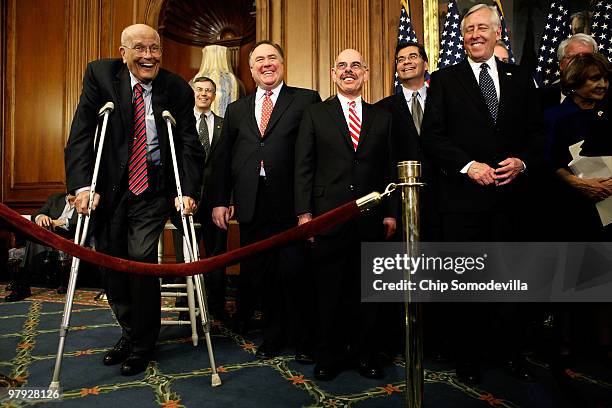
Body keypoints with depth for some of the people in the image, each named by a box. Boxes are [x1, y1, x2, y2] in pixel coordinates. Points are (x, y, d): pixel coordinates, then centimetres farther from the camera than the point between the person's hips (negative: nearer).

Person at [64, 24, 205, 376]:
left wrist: (189, 190, -22)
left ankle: (143, 344, 12)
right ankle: (130, 332, 34)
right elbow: (81, 133, -7)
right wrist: (82, 185, -19)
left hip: (153, 191, -2)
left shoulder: (178, 89, -4)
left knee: (142, 259, -12)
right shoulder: (100, 75, -2)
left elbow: (190, 144, -7)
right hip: (108, 189, 2)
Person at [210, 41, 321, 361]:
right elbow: (221, 158, 15)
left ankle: (302, 338, 22)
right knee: (259, 275, 11)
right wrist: (219, 200, 7)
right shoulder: (236, 110, 18)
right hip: (252, 208, 4)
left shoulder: (307, 100, 6)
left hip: (292, 205, -4)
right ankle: (273, 334, 30)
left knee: (294, 274, 1)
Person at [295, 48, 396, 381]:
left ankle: (366, 354, 25)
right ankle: (329, 355, 22)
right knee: (329, 291, 6)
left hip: (371, 219, 2)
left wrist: (391, 213, 4)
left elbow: (390, 168, 11)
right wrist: (304, 212, -6)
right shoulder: (315, 114, 8)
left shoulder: (382, 118, 14)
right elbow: (303, 166, 2)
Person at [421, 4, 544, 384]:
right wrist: (469, 165, -14)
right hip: (463, 196, -2)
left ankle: (514, 353, 27)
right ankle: (469, 357, 24)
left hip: (510, 195, 3)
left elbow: (537, 132, 11)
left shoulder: (521, 78, 13)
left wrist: (523, 161, -8)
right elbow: (433, 136, -3)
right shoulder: (444, 80, 5)